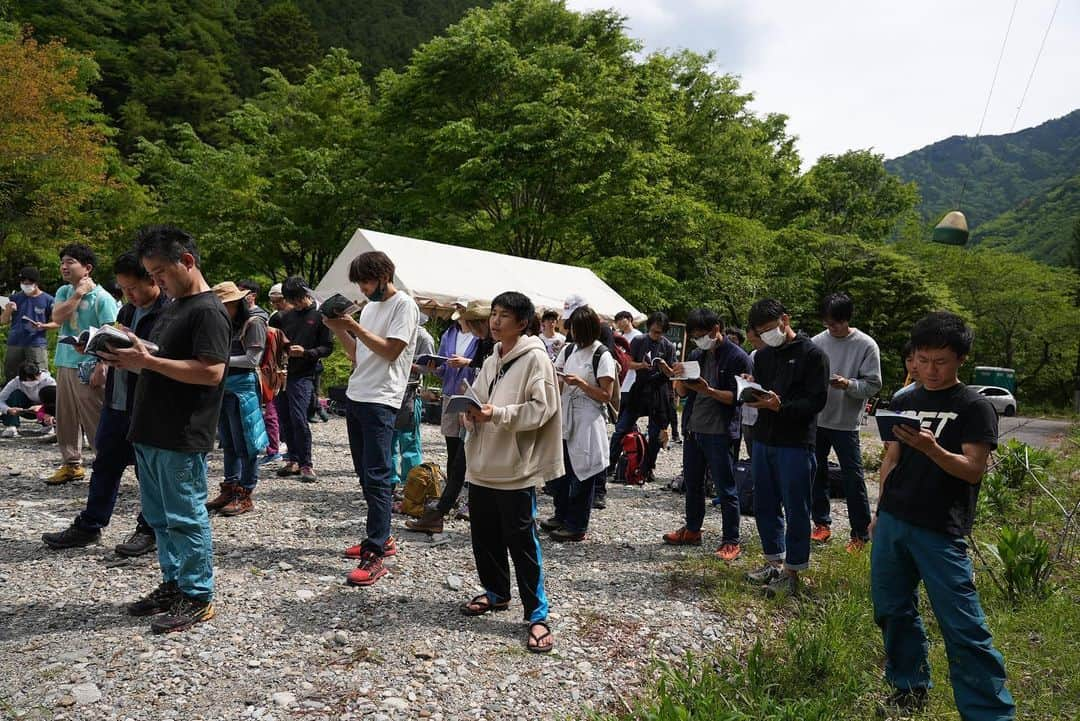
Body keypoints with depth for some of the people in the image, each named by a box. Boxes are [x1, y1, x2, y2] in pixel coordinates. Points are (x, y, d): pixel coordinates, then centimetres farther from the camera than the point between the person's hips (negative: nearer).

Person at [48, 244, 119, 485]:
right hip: (65, 364, 7)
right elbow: (57, 317, -6)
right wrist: (78, 294, -10)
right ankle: (71, 464, 22)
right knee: (65, 418, 12)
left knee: (95, 420, -4)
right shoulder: (64, 292, 11)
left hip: (88, 368, -7)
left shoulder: (102, 298, -10)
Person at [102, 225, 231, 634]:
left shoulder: (208, 311, -14)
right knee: (160, 518, 16)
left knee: (186, 519, 0)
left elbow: (211, 372, -24)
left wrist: (148, 361, -23)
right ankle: (173, 585, 29)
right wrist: (130, 360, 5)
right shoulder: (172, 307, 17)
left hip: (183, 440, -10)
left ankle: (198, 598, 11)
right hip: (151, 434, 10)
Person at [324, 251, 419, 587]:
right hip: (355, 396, 9)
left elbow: (390, 351, -16)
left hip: (380, 401, -9)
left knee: (376, 476, -11)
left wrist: (353, 326, -15)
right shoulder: (370, 307, 18)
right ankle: (381, 537, 24)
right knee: (365, 473, 13)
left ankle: (375, 556, -10)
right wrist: (337, 329, 3)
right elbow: (357, 355, 17)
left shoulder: (404, 305, -7)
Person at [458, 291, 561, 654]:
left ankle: (537, 615, 7)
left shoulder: (535, 358, -9)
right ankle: (496, 592, 34)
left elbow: (541, 409, -16)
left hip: (515, 466, -8)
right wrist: (472, 410, -3)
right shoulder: (491, 361, 15)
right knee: (484, 534, 15)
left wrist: (497, 414, -24)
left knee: (521, 540, -3)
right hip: (483, 463, 8)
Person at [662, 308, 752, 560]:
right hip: (694, 430, 7)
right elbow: (682, 392, 13)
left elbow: (737, 397, -14)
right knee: (692, 483, 16)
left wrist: (709, 391, -28)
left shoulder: (738, 357, -8)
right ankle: (692, 530, 31)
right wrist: (679, 376, -7)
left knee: (725, 489, 0)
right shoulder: (700, 356, 13)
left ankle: (731, 542, 8)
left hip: (721, 434, -7)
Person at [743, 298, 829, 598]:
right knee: (764, 505, 13)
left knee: (795, 509, 1)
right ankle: (774, 562, 27)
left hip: (796, 444, -7)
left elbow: (817, 401, -12)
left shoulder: (812, 354, -6)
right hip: (763, 439, 7)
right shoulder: (762, 356, 13)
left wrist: (781, 406, -24)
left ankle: (792, 572, 11)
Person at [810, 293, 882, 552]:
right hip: (816, 419, 4)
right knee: (816, 472, 13)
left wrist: (848, 384, -25)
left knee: (853, 477, 1)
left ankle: (860, 533, 13)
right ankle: (822, 523, 28)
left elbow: (873, 385, -8)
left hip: (846, 422, -4)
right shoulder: (817, 342, 3)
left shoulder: (866, 345, -7)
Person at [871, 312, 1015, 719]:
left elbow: (973, 470, -11)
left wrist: (932, 448, -29)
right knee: (892, 609, 13)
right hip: (892, 522, 6)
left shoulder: (975, 408, -5)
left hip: (940, 532, -5)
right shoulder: (904, 402, 10)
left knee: (963, 625, -5)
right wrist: (881, 513, 15)